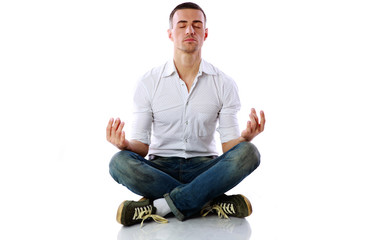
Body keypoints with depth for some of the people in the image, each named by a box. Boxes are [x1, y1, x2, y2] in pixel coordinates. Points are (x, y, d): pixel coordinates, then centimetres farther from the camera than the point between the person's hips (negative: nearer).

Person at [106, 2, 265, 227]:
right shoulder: (149, 82, 1)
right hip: (160, 168, 0)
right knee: (120, 162, -30)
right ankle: (212, 202, -23)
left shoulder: (224, 84, 2)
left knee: (248, 153, -28)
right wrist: (126, 145, -24)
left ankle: (159, 206, -28)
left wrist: (245, 137, -24)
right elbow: (142, 145, 0)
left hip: (204, 167, 0)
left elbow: (230, 145, 0)